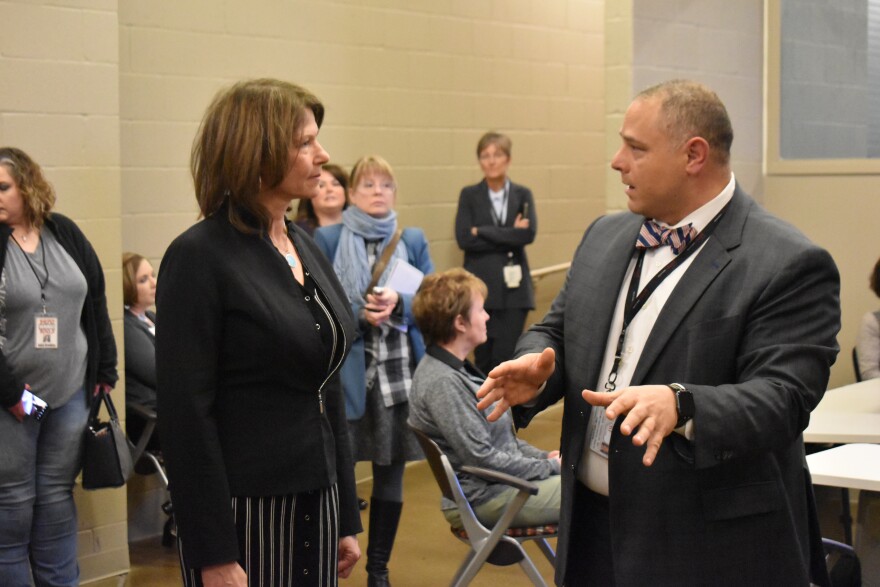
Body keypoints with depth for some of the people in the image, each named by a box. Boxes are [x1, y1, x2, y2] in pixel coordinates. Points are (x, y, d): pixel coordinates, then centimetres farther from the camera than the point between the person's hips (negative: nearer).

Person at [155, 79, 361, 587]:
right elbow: (186, 413, -14)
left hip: (315, 503, 7)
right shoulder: (199, 257, -11)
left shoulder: (306, 248, 10)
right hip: (244, 508, -7)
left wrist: (347, 517, 14)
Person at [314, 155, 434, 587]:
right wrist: (359, 312, -17)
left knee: (391, 470, 9)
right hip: (347, 370, -3)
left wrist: (398, 303, -14)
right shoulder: (328, 239, 2)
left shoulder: (413, 240, 10)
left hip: (400, 372, 3)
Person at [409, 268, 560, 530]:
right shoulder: (441, 382, -21)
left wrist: (544, 457, 7)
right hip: (482, 498, -10)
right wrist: (549, 467, -14)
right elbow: (483, 457, -23)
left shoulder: (456, 369, 10)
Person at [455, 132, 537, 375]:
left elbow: (528, 233, -9)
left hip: (513, 286, 0)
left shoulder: (522, 194, 7)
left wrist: (483, 232, -10)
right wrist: (509, 235, -10)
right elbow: (464, 238, -8)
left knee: (505, 359, -4)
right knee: (484, 359, 4)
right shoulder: (469, 195, 5)